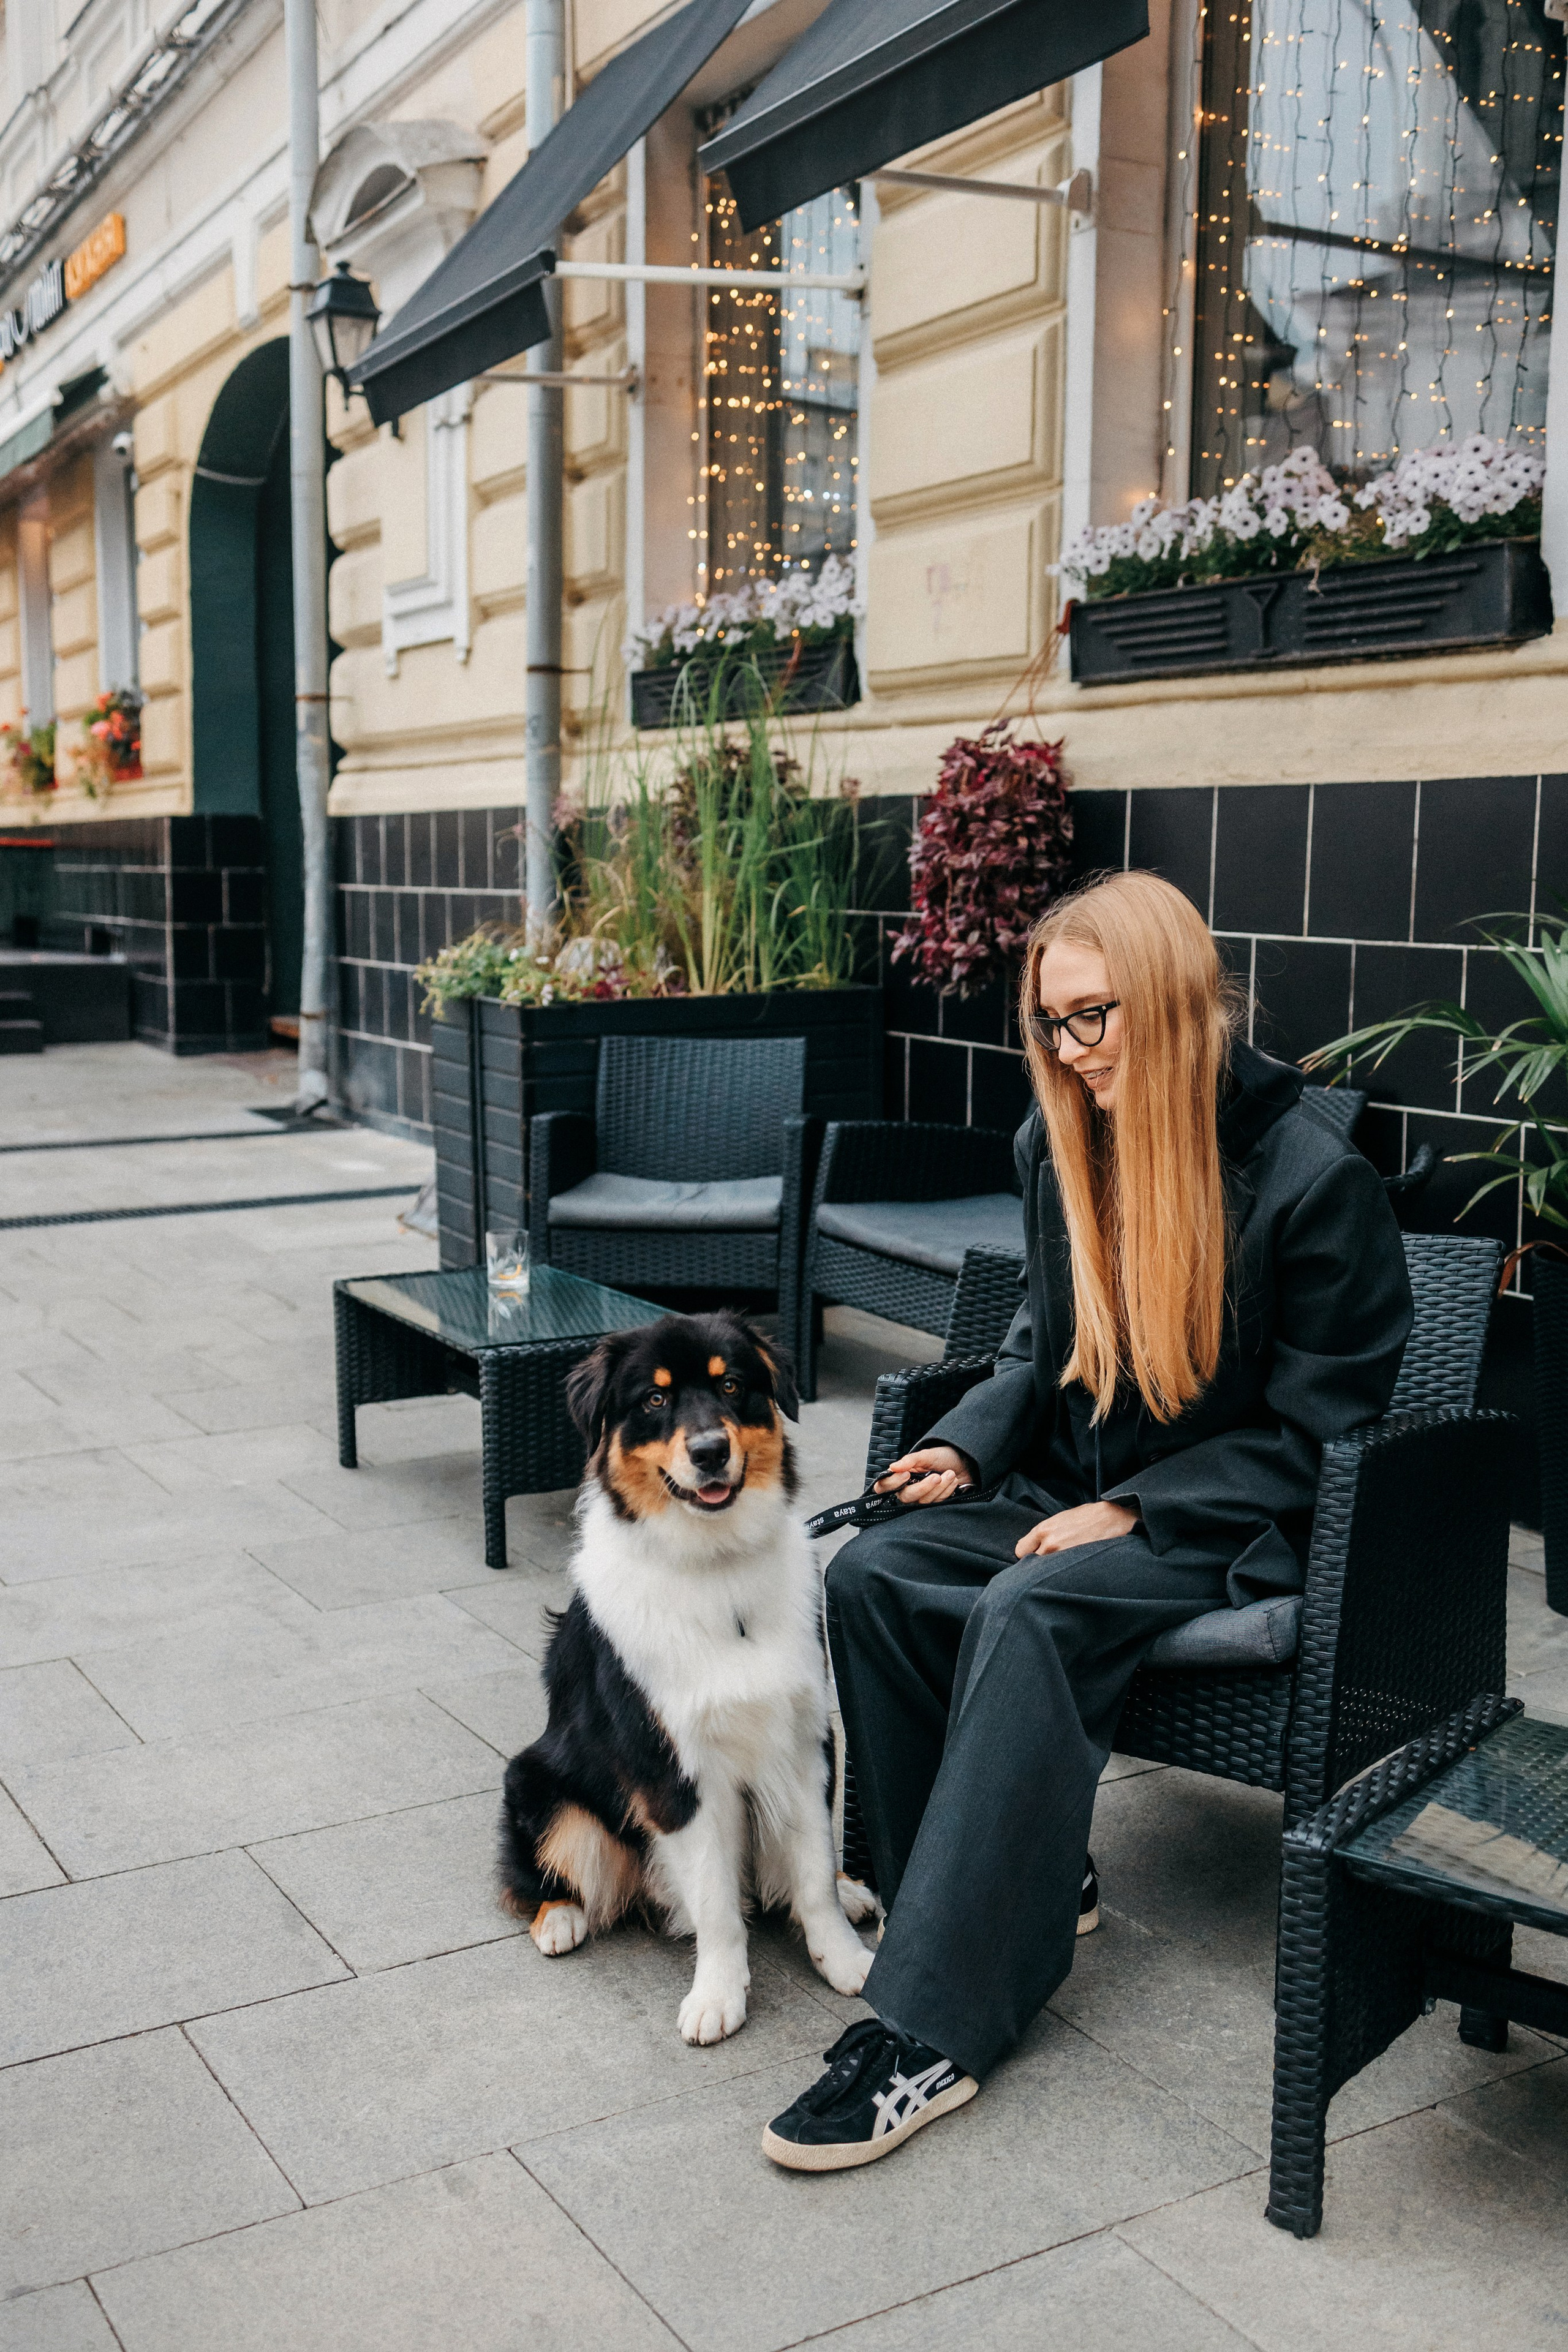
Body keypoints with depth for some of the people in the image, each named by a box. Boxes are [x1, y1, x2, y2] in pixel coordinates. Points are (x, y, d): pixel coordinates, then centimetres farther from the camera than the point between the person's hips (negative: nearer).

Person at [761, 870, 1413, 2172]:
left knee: (1028, 1615, -33)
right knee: (871, 1573, -20)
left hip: (1234, 1528, -6)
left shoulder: (1315, 1177, -14)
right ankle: (1023, 1893, -8)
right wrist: (970, 1442, -3)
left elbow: (1318, 1430, -11)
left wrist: (1133, 1513, -19)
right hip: (1069, 1493, 7)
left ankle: (932, 2027, -29)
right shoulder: (1060, 1142, 5)